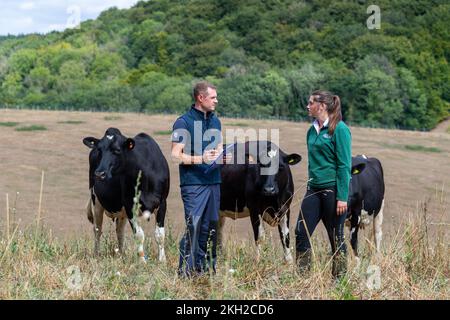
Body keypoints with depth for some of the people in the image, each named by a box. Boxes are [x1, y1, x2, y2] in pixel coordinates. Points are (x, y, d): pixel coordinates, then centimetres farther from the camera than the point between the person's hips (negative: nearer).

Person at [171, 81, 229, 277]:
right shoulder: (184, 122, -7)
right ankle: (186, 270, -8)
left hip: (213, 182, 7)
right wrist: (200, 159, -23)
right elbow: (176, 155, -11)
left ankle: (207, 268, 17)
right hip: (193, 184, -7)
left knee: (210, 228, 9)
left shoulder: (215, 122, 16)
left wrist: (222, 156, 3)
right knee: (193, 226, -12)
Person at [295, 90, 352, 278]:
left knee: (336, 238, 2)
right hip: (314, 189, 7)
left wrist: (342, 197, -17)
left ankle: (339, 279, 12)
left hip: (333, 190, -7)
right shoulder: (312, 130, 12)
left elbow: (344, 165, -13)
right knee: (301, 232, 0)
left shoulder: (339, 129, -10)